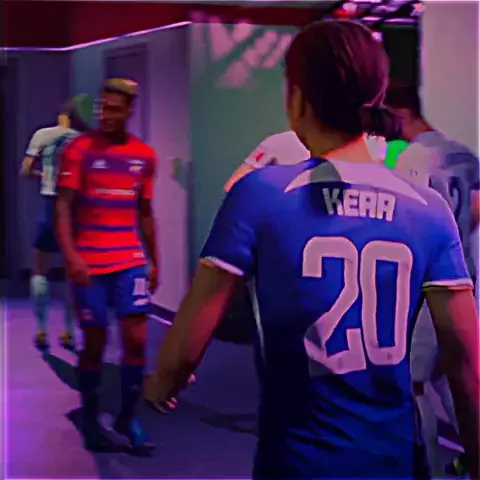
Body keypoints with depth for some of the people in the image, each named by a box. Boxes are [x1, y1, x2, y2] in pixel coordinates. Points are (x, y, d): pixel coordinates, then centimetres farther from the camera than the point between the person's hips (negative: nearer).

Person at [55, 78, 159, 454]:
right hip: (89, 264, -3)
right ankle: (91, 422, 19)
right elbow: (64, 206, -10)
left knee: (136, 339, -3)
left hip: (131, 262, 3)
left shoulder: (145, 156, 6)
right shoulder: (79, 150, -6)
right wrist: (70, 255, -23)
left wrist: (154, 262, 16)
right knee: (94, 343, 4)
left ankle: (127, 419, 12)